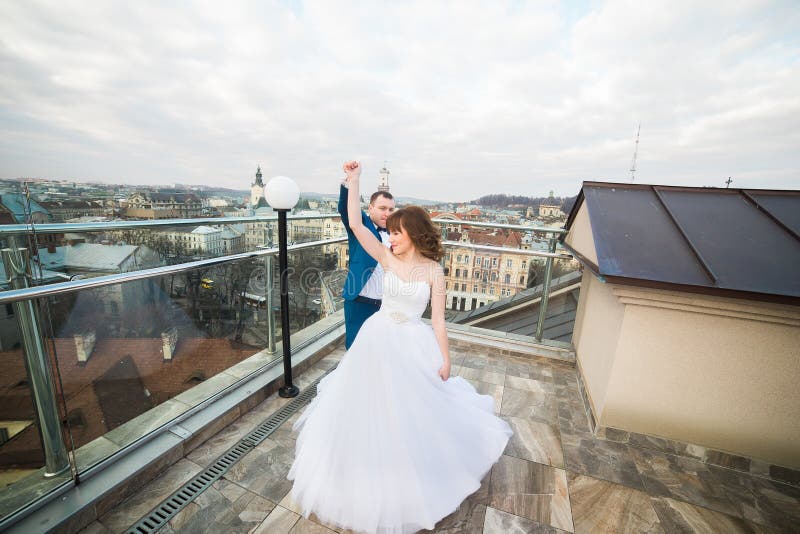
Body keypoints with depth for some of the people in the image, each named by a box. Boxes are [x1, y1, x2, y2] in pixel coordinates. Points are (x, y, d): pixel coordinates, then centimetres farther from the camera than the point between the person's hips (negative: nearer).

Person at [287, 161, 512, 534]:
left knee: (414, 410, 14)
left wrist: (445, 360, -4)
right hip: (377, 340, 2)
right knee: (371, 407, 16)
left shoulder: (433, 270, -9)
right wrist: (353, 180, -15)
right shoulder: (387, 258, -6)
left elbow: (437, 320, -6)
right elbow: (355, 225, -13)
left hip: (413, 346, -1)